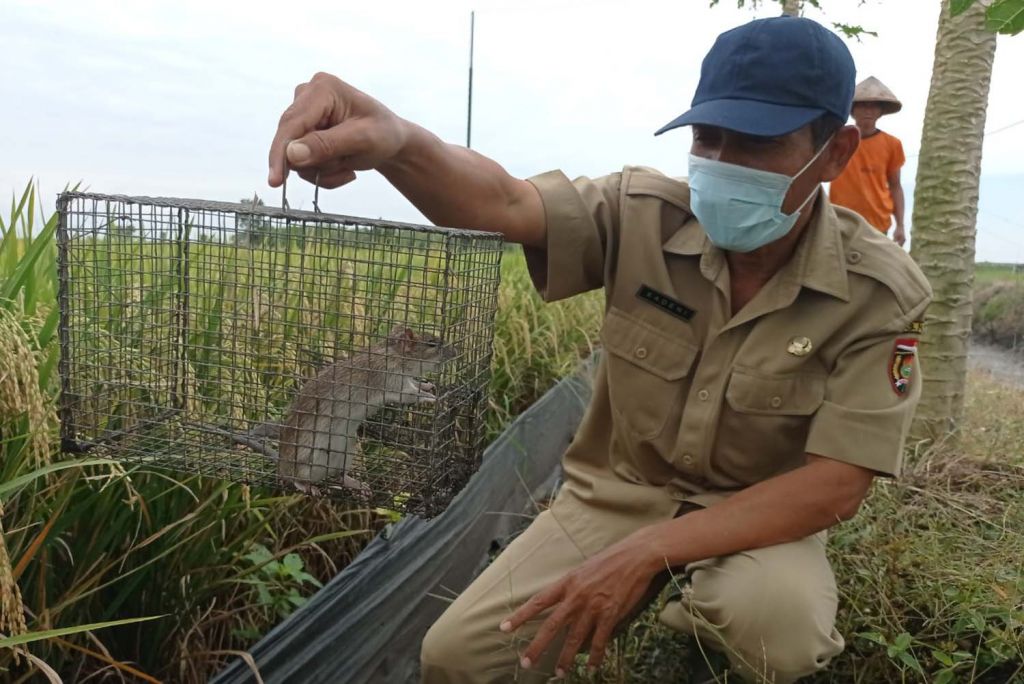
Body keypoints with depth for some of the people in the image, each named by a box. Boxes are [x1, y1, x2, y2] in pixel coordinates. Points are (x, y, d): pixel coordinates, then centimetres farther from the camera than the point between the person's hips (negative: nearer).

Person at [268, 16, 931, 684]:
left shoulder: (881, 293, -18)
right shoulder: (645, 214, -14)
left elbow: (835, 486, -21)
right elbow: (504, 202, -29)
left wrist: (646, 552, -30)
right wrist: (393, 139, -52)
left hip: (760, 516, -1)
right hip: (618, 490, 2)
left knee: (776, 622, -37)